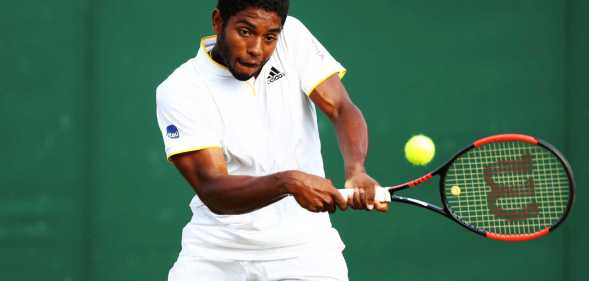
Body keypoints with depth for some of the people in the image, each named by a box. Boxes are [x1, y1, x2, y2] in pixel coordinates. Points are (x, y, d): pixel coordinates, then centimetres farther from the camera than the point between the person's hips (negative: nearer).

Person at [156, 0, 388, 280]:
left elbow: (341, 109, -11)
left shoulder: (292, 37, -3)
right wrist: (288, 182, -38)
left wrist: (356, 171, -32)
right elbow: (212, 191, -21)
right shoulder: (178, 91, -13)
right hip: (215, 254, -1)